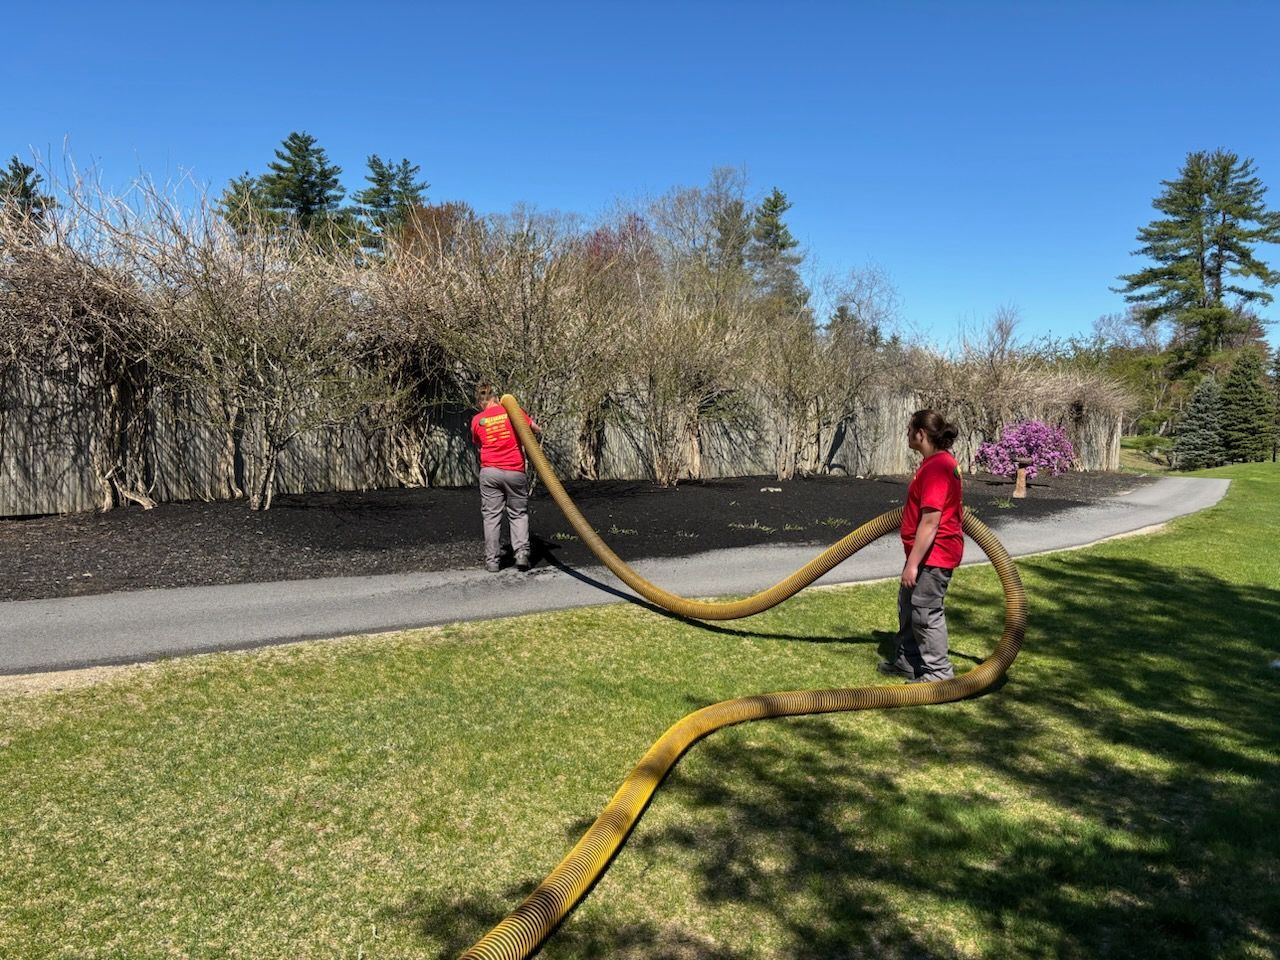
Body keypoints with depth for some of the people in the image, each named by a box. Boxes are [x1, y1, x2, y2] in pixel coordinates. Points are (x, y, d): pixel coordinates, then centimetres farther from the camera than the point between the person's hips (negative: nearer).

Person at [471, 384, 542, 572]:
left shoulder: (477, 420, 4)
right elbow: (537, 431, 8)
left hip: (489, 471, 1)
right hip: (515, 471, -1)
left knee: (491, 516, 6)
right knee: (518, 514, 11)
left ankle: (492, 560, 5)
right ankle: (521, 553, -4)